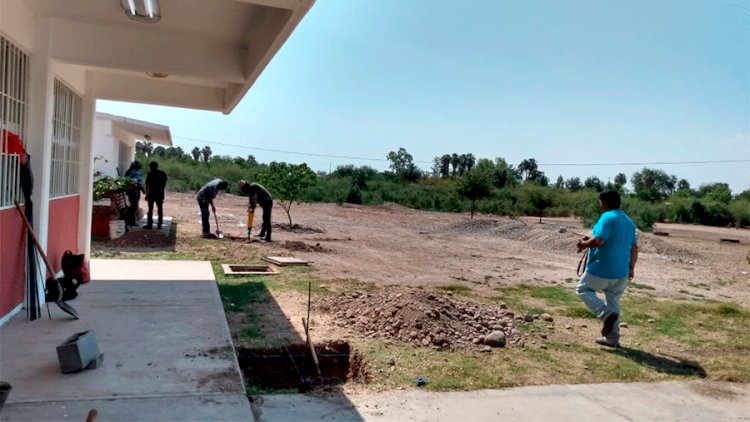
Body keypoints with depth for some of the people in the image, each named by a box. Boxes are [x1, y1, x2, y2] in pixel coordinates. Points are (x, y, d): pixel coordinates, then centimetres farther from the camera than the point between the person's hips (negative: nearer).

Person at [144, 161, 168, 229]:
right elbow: (165, 184, 8)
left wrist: (146, 194, -4)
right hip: (160, 194, 4)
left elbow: (147, 185, -8)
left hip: (152, 194, -4)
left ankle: (150, 224, 2)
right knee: (160, 209, 8)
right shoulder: (163, 174, 5)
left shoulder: (150, 174, -7)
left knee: (150, 209, 2)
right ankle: (159, 224, 8)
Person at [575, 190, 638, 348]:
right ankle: (612, 338, 20)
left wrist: (584, 244, -8)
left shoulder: (607, 217, -14)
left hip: (602, 270, -8)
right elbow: (634, 248, 16)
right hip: (621, 272, 8)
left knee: (583, 289, 11)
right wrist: (631, 268, 23)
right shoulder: (629, 221, 13)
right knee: (613, 301, 16)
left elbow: (599, 240, -26)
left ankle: (607, 314, -7)